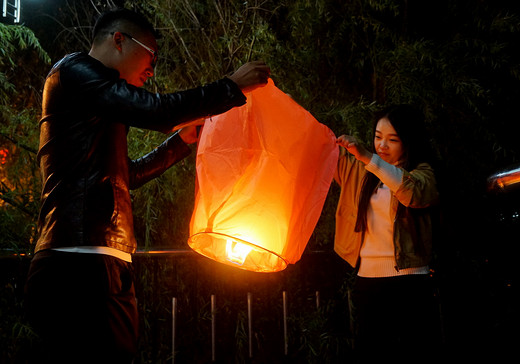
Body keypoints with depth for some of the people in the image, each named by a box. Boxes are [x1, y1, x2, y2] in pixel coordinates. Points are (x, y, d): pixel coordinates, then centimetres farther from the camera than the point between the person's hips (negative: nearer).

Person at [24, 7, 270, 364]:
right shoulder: (75, 68, 0)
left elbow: (128, 174, 36)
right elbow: (155, 110, -14)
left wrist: (183, 139, 33)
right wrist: (232, 87, -5)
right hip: (81, 264, -10)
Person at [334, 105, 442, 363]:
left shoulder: (423, 172, 0)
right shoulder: (361, 171, 15)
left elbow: (415, 193, -22)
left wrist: (369, 158, -30)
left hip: (409, 283, -4)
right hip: (367, 281, 4)